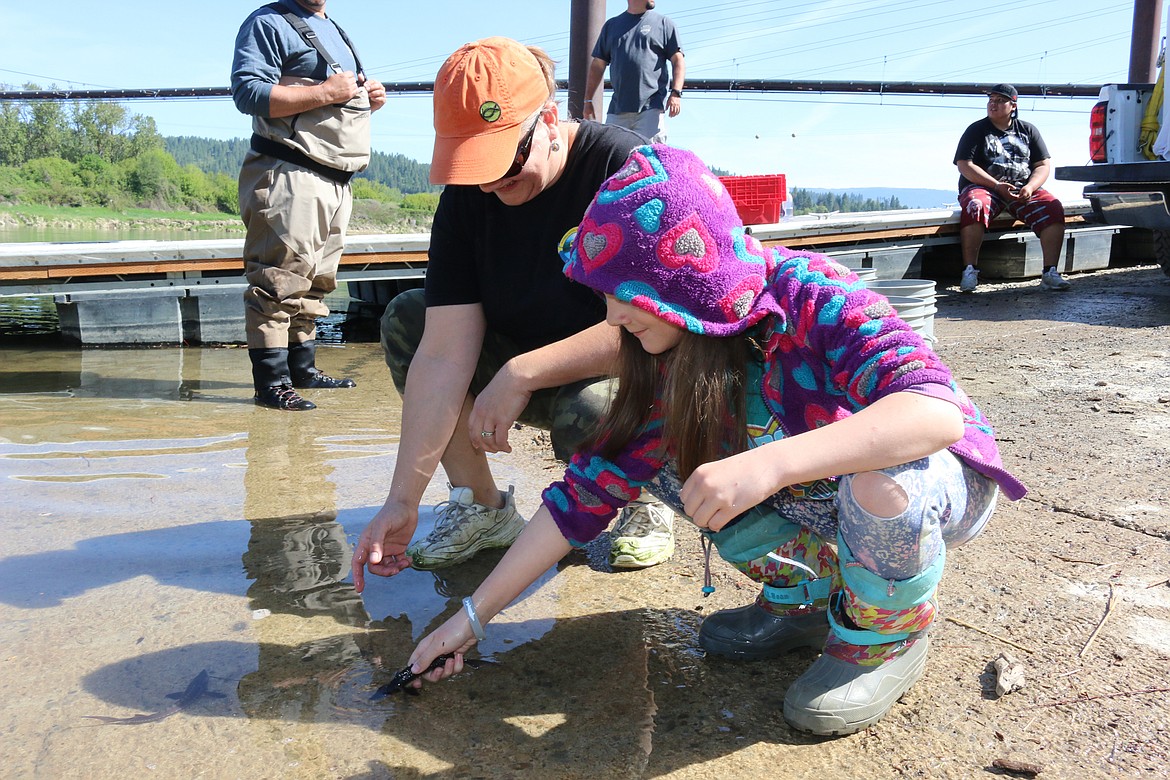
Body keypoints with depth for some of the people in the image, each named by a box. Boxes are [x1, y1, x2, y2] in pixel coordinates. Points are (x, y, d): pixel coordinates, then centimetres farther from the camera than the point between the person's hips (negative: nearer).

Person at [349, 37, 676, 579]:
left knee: (587, 412, -38)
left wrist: (521, 373, -27)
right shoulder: (465, 200, -10)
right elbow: (444, 353, -17)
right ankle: (480, 507, -2)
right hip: (536, 374, 5)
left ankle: (647, 500, -2)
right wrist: (403, 500, -22)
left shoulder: (626, 169, -23)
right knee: (405, 321, -10)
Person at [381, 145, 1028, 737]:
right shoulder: (668, 359, -12)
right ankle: (811, 595, 5)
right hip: (813, 501, 6)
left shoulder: (810, 298, -30)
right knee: (656, 455, -9)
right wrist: (475, 615, -10)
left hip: (940, 482, -5)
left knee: (884, 481, -39)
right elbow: (591, 487, -10)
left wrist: (767, 464, -55)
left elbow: (938, 411, -44)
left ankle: (889, 633, -6)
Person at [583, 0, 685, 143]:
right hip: (617, 108, 3)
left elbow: (678, 60, 4)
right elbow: (597, 66, 19)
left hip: (652, 106, -3)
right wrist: (588, 100, 13)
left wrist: (676, 93, -12)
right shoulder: (611, 25, 18)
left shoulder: (664, 23, 11)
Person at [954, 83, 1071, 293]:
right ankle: (969, 271, -34)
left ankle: (1050, 273, -23)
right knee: (975, 207, -37)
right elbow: (964, 165, -5)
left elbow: (1044, 165, 11)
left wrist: (1029, 187, -11)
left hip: (1023, 190, 3)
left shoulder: (1028, 130, 16)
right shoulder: (976, 130, 8)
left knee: (1053, 208, -23)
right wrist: (997, 186, -16)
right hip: (984, 187, -3)